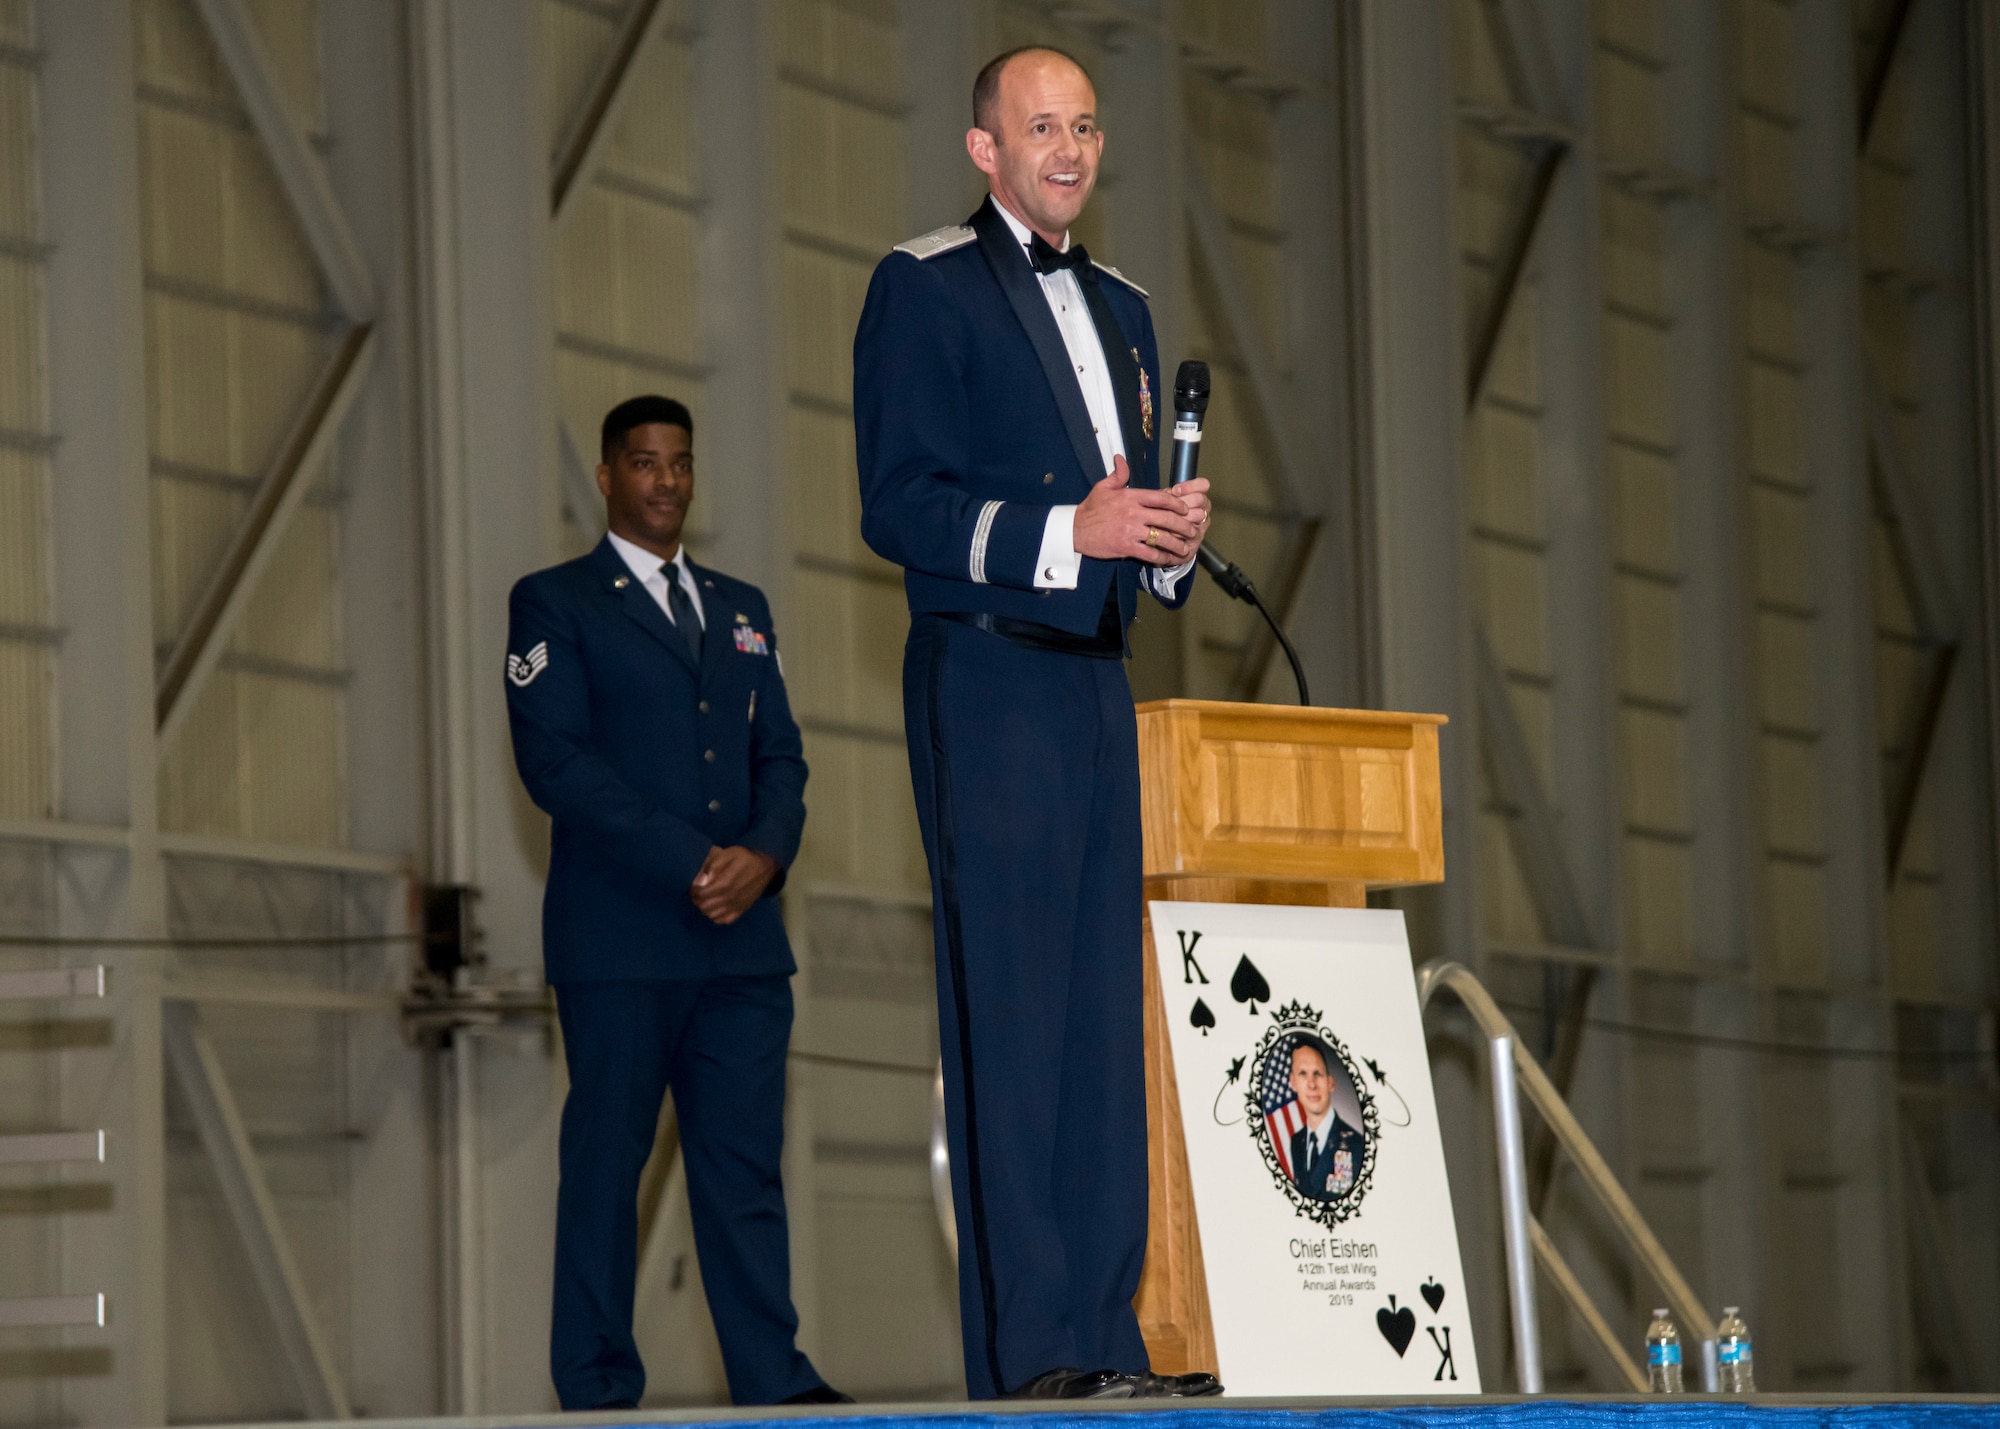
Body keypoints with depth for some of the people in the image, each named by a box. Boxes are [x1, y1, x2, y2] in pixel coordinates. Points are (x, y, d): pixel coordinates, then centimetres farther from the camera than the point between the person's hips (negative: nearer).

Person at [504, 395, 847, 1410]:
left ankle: (773, 1379, -1)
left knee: (746, 1159, 1)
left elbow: (781, 754, 16)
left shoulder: (740, 608, 21)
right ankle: (597, 1388, 0)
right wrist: (689, 863, -14)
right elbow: (554, 759, -7)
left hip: (743, 935, 5)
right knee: (606, 1158, -3)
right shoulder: (555, 603, 4)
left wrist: (765, 854, -6)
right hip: (617, 941, -5)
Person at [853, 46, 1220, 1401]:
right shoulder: (926, 286, -1)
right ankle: (1028, 1346, -9)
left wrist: (1171, 538, 3)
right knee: (1008, 1008, -9)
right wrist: (1069, 530, -19)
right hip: (988, 683, -7)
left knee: (1106, 1011, 4)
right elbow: (900, 503, -9)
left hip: (1098, 681, 7)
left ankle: (1105, 1331, 6)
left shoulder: (1120, 307, 22)